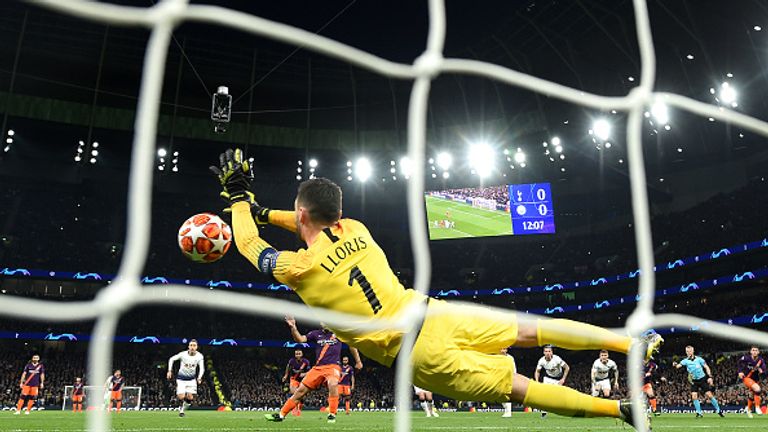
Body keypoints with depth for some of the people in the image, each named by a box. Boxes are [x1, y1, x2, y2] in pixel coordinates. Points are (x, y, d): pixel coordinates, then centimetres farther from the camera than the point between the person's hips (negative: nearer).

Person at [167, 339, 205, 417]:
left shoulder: (199, 356, -15)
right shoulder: (183, 354, -18)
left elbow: (202, 368, -18)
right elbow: (171, 359, -4)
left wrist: (199, 377, -36)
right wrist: (169, 371, -8)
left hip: (191, 379, 2)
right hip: (181, 378, -1)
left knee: (190, 398, -7)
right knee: (181, 397, -13)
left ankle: (183, 409, 21)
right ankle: (181, 410, 17)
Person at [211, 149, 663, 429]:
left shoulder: (298, 268, -9)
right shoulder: (355, 229, 6)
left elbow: (248, 244, 11)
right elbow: (321, 227, 31)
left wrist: (239, 197, 23)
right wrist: (262, 211, 36)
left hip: (424, 358, -5)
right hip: (436, 313, 5)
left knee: (518, 387, 5)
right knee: (533, 329, 15)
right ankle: (635, 343, 19)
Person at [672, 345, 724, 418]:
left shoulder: (699, 359, -8)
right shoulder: (685, 361, -6)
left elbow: (706, 367, -1)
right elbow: (678, 366, -21)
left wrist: (710, 377, -11)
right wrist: (675, 365, -44)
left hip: (703, 379, -1)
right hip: (694, 381, 1)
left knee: (709, 395, -4)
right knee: (694, 396, -11)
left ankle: (718, 410, 16)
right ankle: (699, 413, 3)